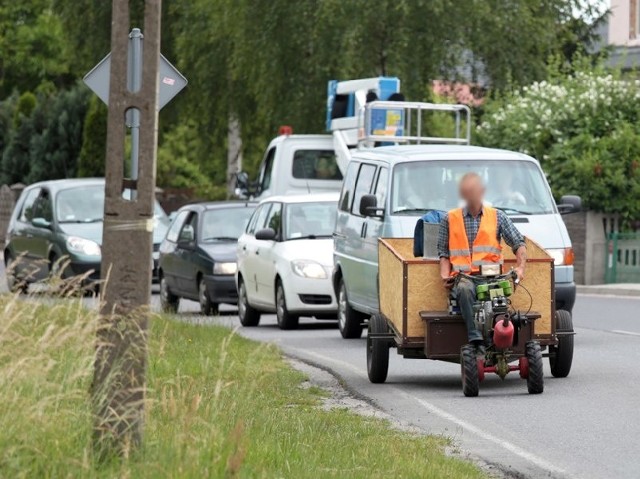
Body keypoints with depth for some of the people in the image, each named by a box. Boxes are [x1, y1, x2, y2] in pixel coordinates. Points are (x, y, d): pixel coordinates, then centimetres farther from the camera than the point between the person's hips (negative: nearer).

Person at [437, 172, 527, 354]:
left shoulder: (497, 217, 17)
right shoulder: (450, 219, 18)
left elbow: (518, 244, 15)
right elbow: (444, 252, 19)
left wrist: (520, 267, -3)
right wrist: (445, 275, 1)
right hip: (463, 276, 0)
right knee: (465, 289, -38)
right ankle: (476, 341, -44)